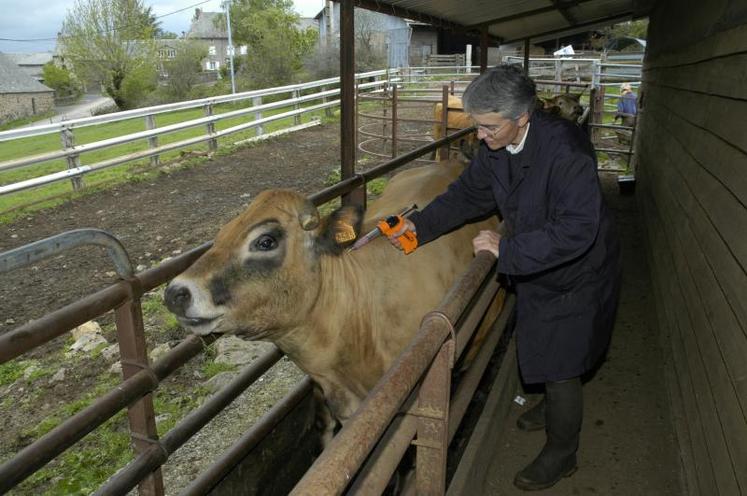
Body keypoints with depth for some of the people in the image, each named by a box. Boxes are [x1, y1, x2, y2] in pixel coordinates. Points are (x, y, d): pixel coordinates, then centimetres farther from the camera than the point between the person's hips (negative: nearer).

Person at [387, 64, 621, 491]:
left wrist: (508, 249, -33)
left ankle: (561, 455, 30)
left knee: (561, 367, 6)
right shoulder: (496, 146, -10)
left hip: (576, 276, -7)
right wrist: (421, 225, -9)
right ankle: (553, 408, 56)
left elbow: (575, 230, -38)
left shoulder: (565, 148, -34)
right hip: (535, 271, 7)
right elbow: (469, 193, 2)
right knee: (545, 351, 27)